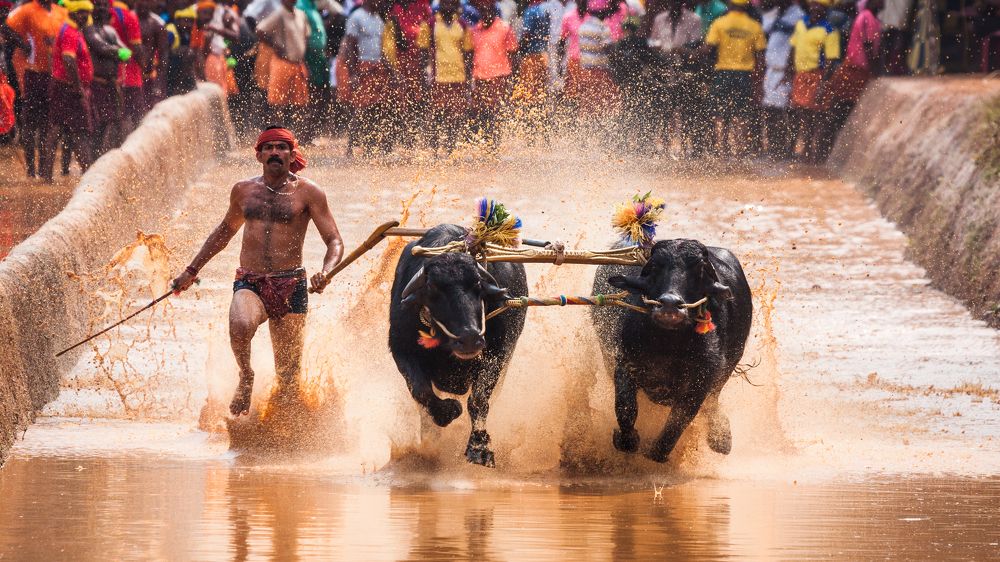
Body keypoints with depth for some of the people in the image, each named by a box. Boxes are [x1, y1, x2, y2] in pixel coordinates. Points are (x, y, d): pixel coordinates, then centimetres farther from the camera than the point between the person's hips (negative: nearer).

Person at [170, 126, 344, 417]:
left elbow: (335, 242, -1)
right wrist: (192, 270, 30)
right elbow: (225, 230, 29)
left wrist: (325, 273, -22)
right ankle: (246, 377, -4)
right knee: (240, 326, -33)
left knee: (288, 377, -3)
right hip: (249, 284, 1)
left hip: (290, 286, -1)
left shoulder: (307, 192, 1)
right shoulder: (243, 190, 12)